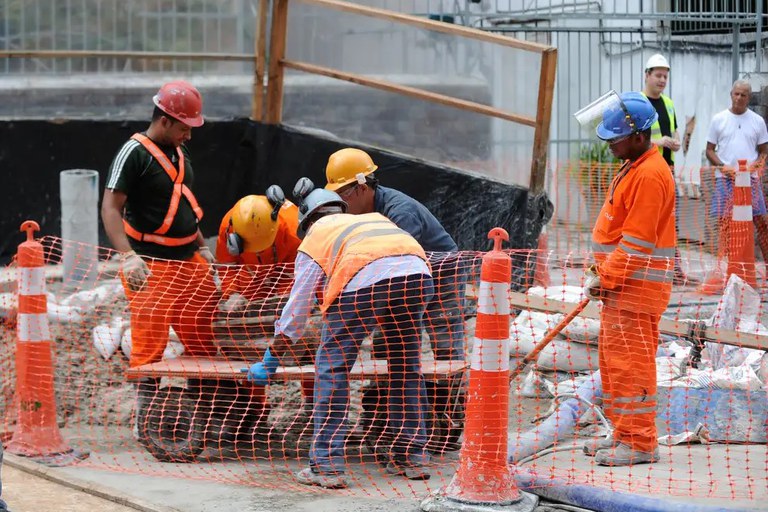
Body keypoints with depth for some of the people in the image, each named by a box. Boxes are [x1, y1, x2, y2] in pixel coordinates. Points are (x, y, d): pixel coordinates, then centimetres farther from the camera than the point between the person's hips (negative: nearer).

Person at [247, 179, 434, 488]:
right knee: (407, 366, 21)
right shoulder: (375, 219, 41)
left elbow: (297, 307, 26)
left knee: (332, 369, 8)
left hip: (364, 280, -4)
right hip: (417, 273, 4)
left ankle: (327, 466, 4)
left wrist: (269, 364, 33)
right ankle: (412, 457, 27)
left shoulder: (313, 241, 28)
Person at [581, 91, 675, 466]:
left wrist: (606, 279, -17)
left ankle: (640, 444, -3)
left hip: (637, 286, -11)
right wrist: (602, 275, 17)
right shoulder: (634, 167, 15)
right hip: (620, 283, 11)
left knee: (630, 362, -8)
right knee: (613, 360, 15)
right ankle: (624, 434, 23)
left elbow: (636, 241, -21)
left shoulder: (650, 175, -19)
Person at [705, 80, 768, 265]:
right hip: (725, 179, 0)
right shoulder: (718, 119, 5)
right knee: (724, 220, -2)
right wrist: (722, 167, -9)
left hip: (750, 178, 0)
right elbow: (710, 150, 7)